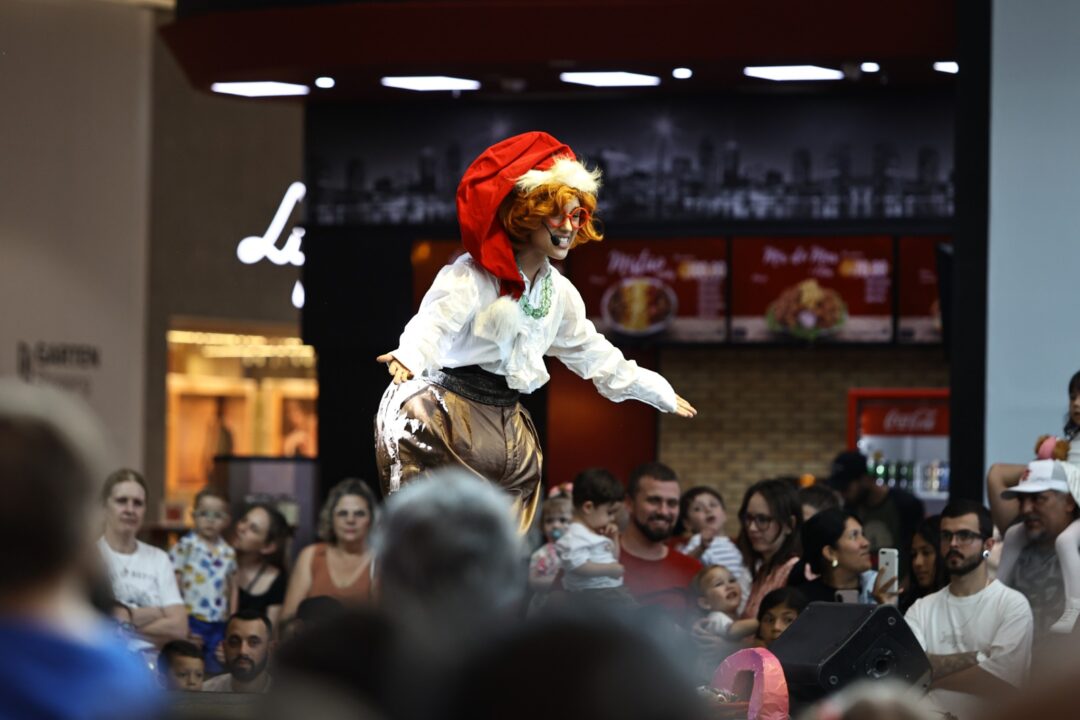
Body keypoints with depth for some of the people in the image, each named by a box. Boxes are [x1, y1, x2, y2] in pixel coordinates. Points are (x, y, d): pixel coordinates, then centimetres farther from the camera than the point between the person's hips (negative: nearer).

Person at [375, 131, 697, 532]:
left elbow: (594, 355, 25)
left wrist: (660, 393, 31)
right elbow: (436, 319, -30)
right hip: (442, 413, -8)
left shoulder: (560, 292, 12)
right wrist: (410, 356, -53)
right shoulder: (475, 274, -12)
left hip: (504, 423, 8)